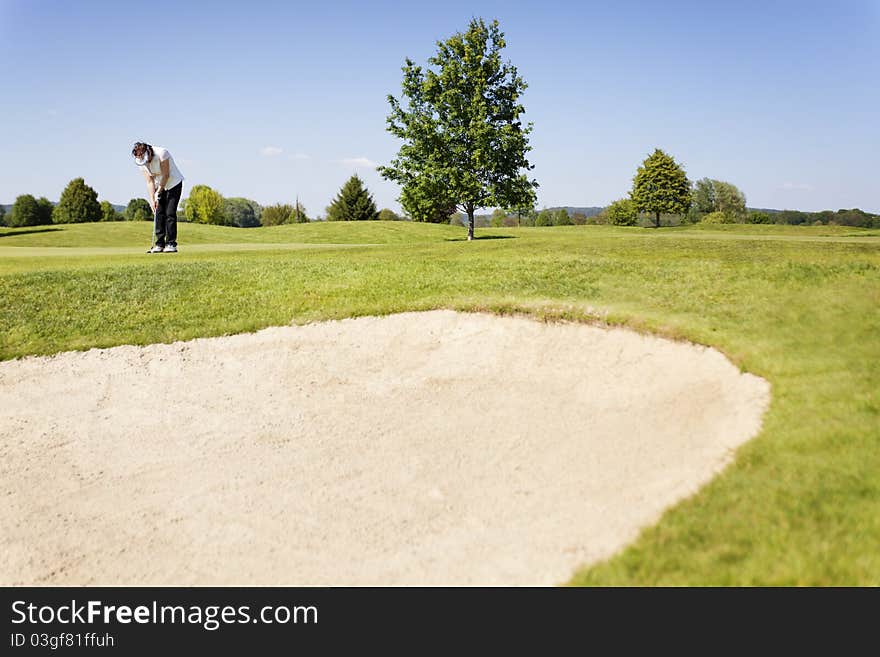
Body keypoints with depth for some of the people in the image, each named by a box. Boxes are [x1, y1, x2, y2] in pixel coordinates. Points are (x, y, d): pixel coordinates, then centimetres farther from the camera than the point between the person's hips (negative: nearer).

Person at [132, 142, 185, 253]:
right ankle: (160, 244, 2)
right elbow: (150, 182, -8)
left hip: (174, 183, -5)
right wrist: (152, 199, -19)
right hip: (160, 186, 5)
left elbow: (166, 175, -22)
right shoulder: (142, 163, -8)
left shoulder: (161, 153, -25)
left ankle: (171, 244, -11)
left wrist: (158, 193, -19)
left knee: (170, 213, -13)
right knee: (159, 214, -2)